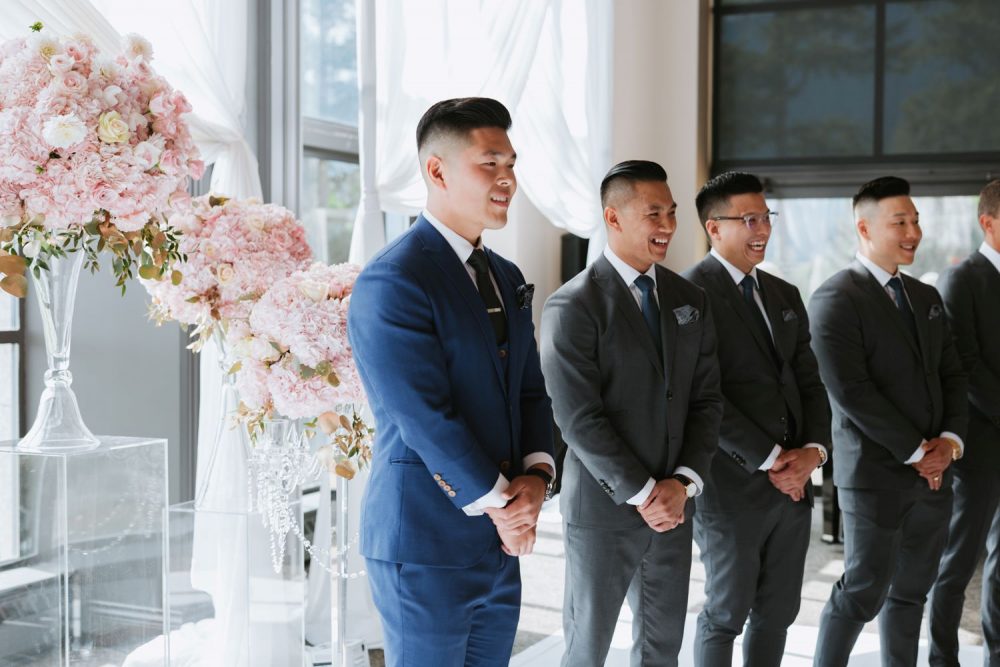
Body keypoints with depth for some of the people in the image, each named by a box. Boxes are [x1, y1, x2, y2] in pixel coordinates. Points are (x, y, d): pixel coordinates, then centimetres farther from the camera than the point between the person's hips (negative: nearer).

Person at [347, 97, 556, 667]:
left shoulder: (507, 278, 13)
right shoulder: (392, 282, -15)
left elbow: (531, 392, 13)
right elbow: (427, 420, -19)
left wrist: (535, 475, -5)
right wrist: (499, 503, -11)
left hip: (500, 542, 8)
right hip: (427, 545, -8)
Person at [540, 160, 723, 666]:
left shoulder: (690, 301, 7)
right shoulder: (572, 307, -12)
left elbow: (706, 400, 6)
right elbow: (578, 418, -16)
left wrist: (682, 483, -8)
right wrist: (642, 495, -16)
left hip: (673, 504, 5)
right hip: (603, 509, -5)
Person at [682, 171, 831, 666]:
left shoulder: (785, 296, 14)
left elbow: (810, 382, 13)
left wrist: (813, 449, -5)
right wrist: (768, 460, -15)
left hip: (793, 482, 7)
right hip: (732, 487, -7)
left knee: (778, 611, 13)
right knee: (726, 615, 5)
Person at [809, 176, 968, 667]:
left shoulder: (926, 297, 13)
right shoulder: (836, 299, -11)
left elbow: (951, 375, 13)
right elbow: (850, 391, -18)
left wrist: (950, 440, -4)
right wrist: (914, 452, -14)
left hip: (933, 471, 7)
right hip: (875, 474, -7)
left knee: (911, 591, 13)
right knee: (863, 593, 0)